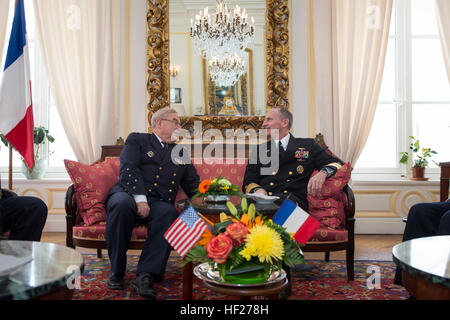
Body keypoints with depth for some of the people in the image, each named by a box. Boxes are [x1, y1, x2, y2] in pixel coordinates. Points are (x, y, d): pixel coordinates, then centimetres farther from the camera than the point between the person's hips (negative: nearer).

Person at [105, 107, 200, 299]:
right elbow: (128, 170, -2)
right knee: (122, 204, -37)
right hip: (129, 194, -2)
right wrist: (140, 199, -18)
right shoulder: (137, 140, 16)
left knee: (168, 213, -33)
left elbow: (193, 185, 25)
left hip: (158, 202, 3)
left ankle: (145, 276, -39)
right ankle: (117, 272, -21)